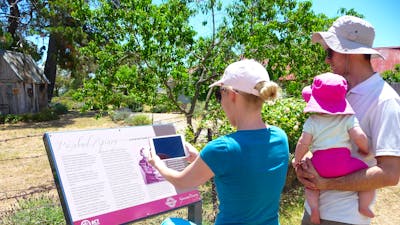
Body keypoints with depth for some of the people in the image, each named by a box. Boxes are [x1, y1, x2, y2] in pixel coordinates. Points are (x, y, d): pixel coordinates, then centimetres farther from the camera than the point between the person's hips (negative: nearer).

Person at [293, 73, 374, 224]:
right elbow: (359, 137, -6)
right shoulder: (348, 118, 5)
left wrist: (297, 159, 13)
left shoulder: (312, 121, 5)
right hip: (343, 162, -1)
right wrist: (364, 150, 15)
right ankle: (364, 206, 3)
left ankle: (314, 207, 2)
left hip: (319, 163, 1)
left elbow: (303, 142, -2)